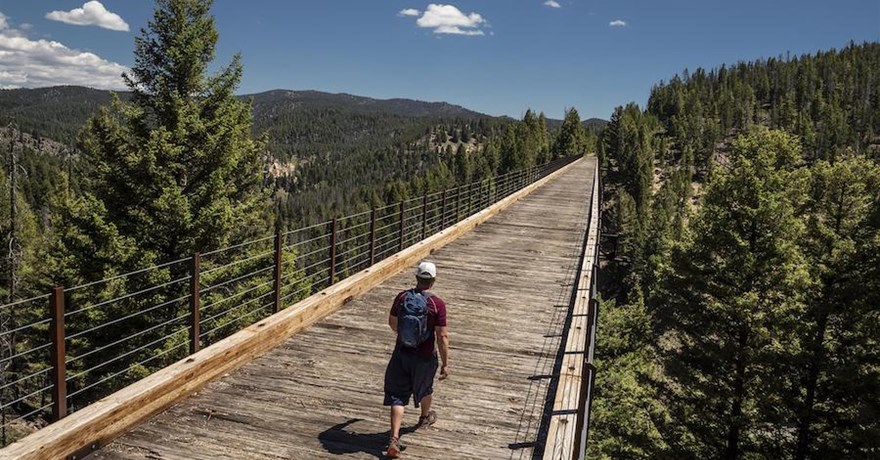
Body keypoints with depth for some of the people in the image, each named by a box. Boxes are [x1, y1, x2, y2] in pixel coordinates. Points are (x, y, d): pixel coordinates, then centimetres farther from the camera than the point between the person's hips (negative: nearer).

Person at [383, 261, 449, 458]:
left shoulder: (402, 297, -7)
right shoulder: (437, 304, -18)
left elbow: (392, 322, 9)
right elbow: (442, 336, -18)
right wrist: (445, 364, -9)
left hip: (401, 354, 1)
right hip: (425, 358, -1)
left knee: (397, 396, 6)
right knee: (425, 388, 26)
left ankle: (394, 438, -5)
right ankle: (425, 417, 53)